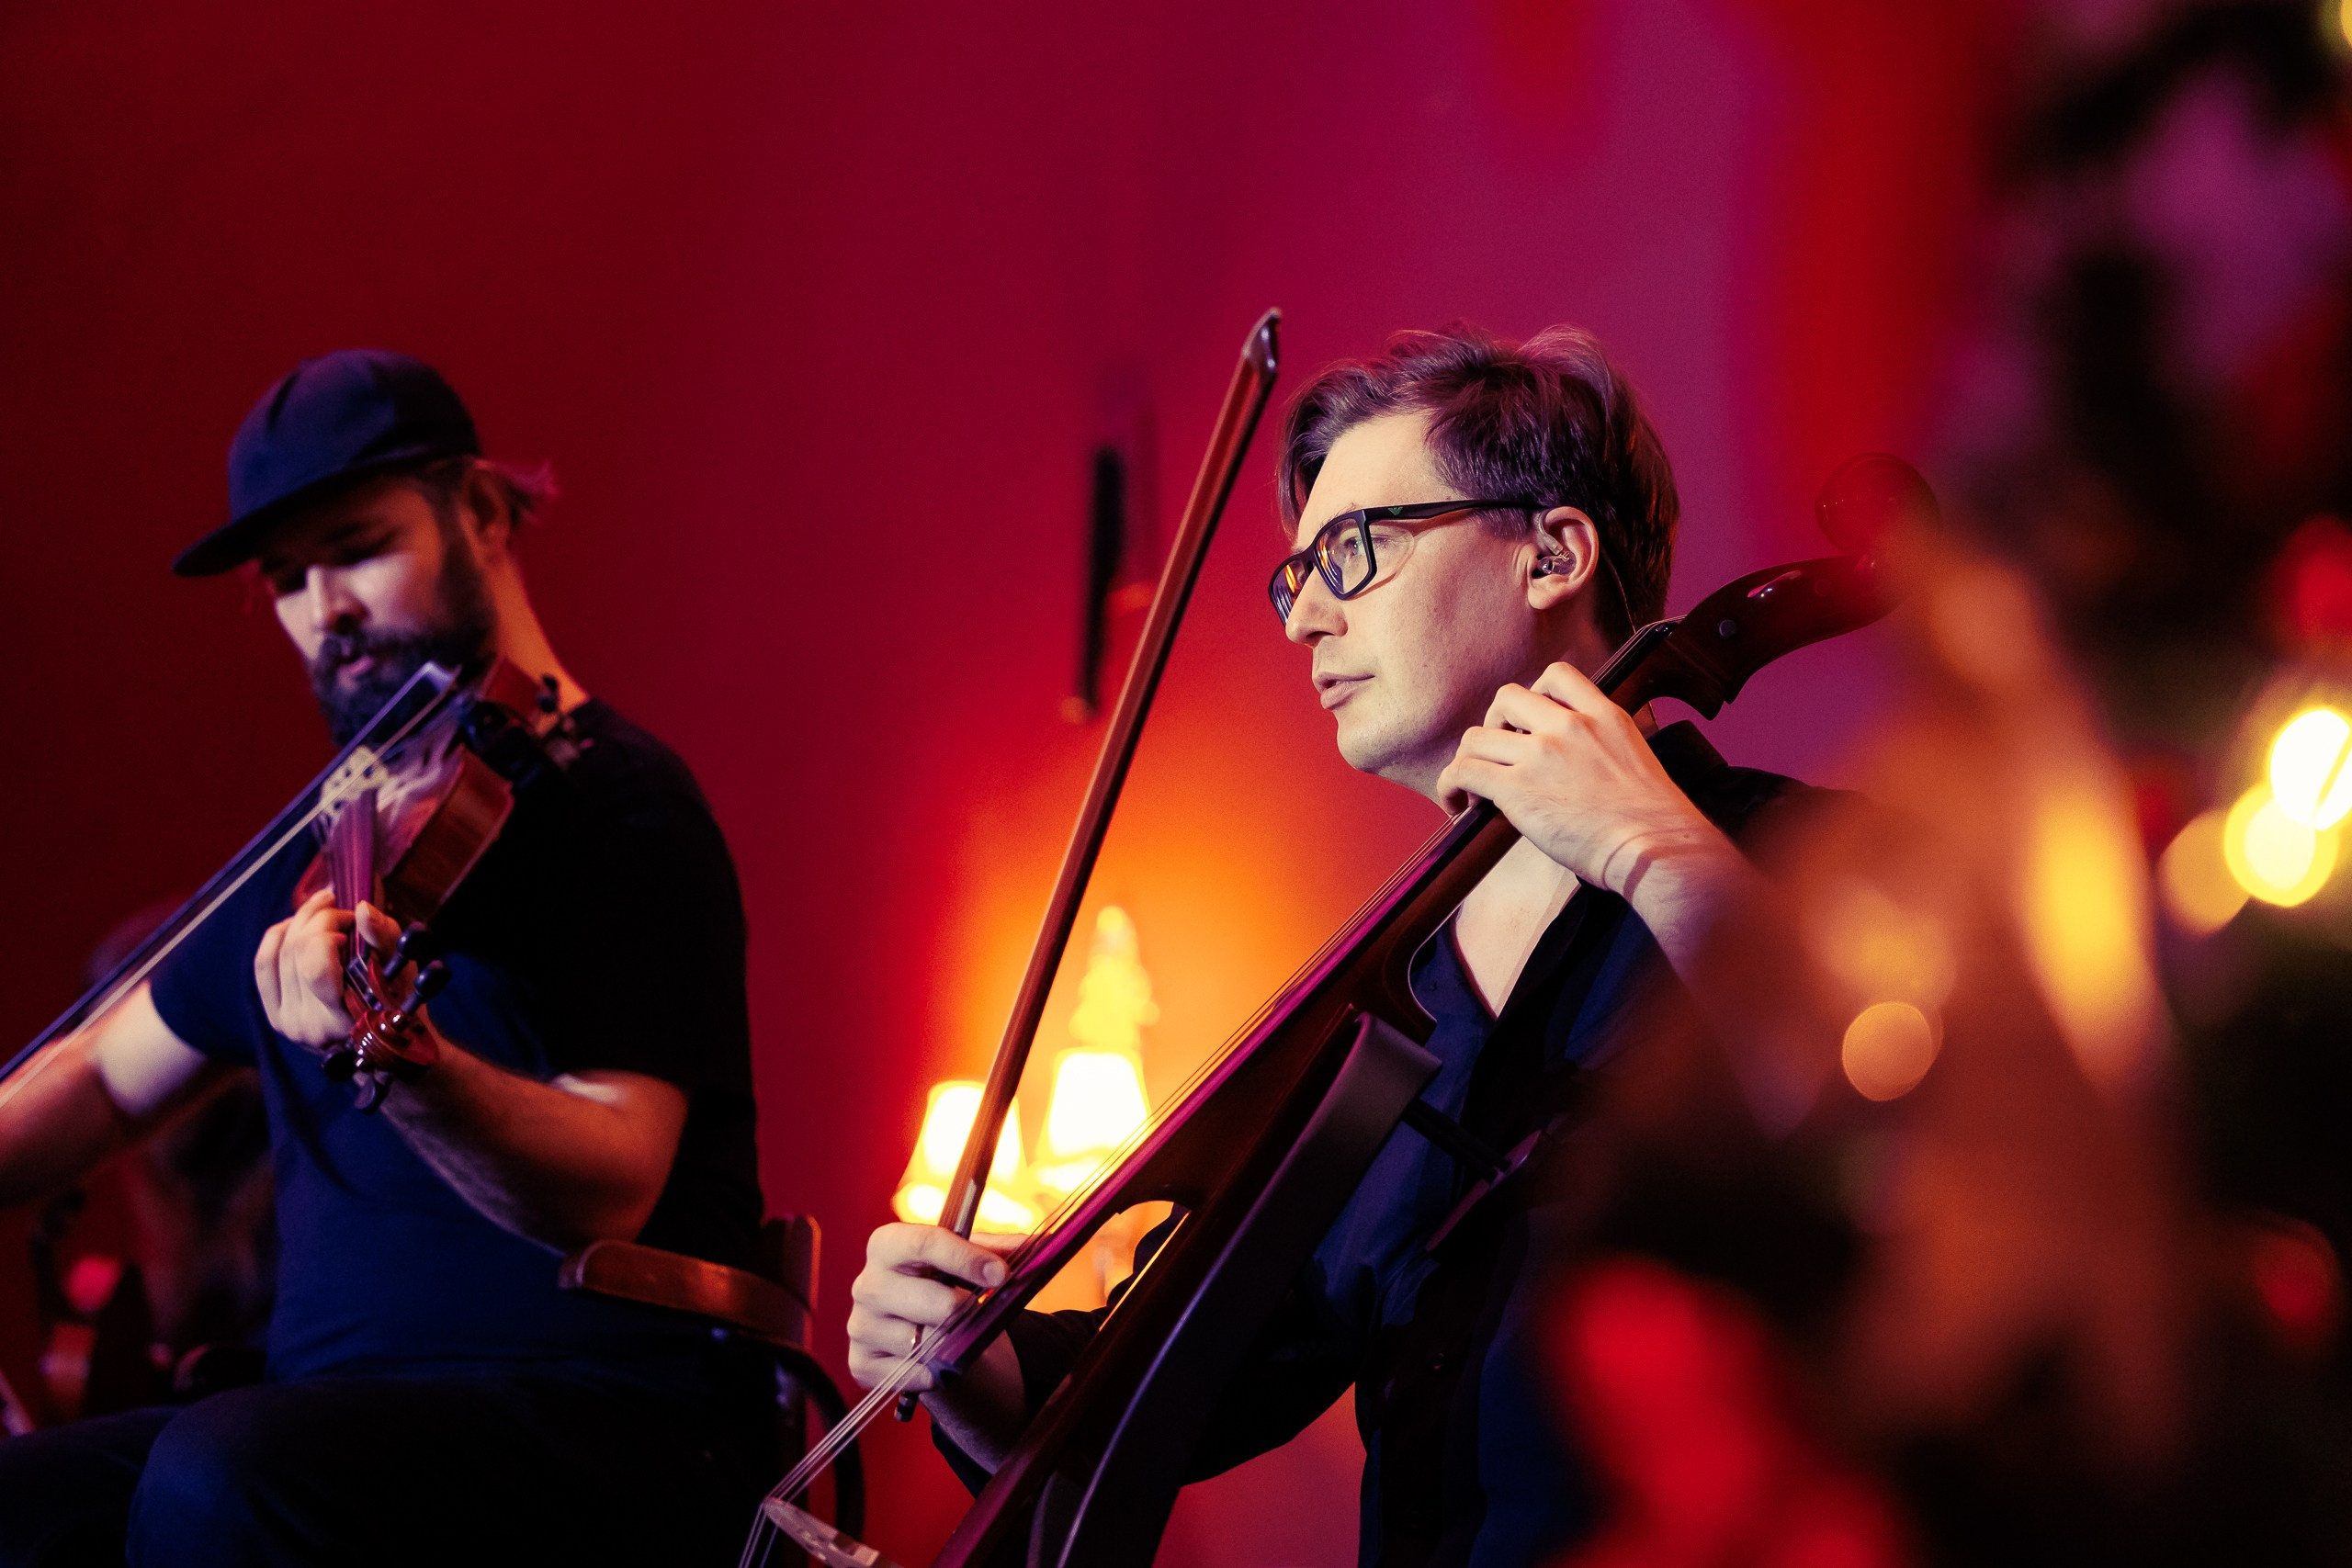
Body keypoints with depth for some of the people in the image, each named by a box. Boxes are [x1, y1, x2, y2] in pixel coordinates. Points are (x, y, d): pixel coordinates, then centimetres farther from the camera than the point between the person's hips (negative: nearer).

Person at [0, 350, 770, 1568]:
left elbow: (607, 1191, -19)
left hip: (610, 1424, -7)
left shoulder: (618, 806, -6)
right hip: (339, 1409, 7)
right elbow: (104, 1079, 27)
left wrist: (404, 1062, -38)